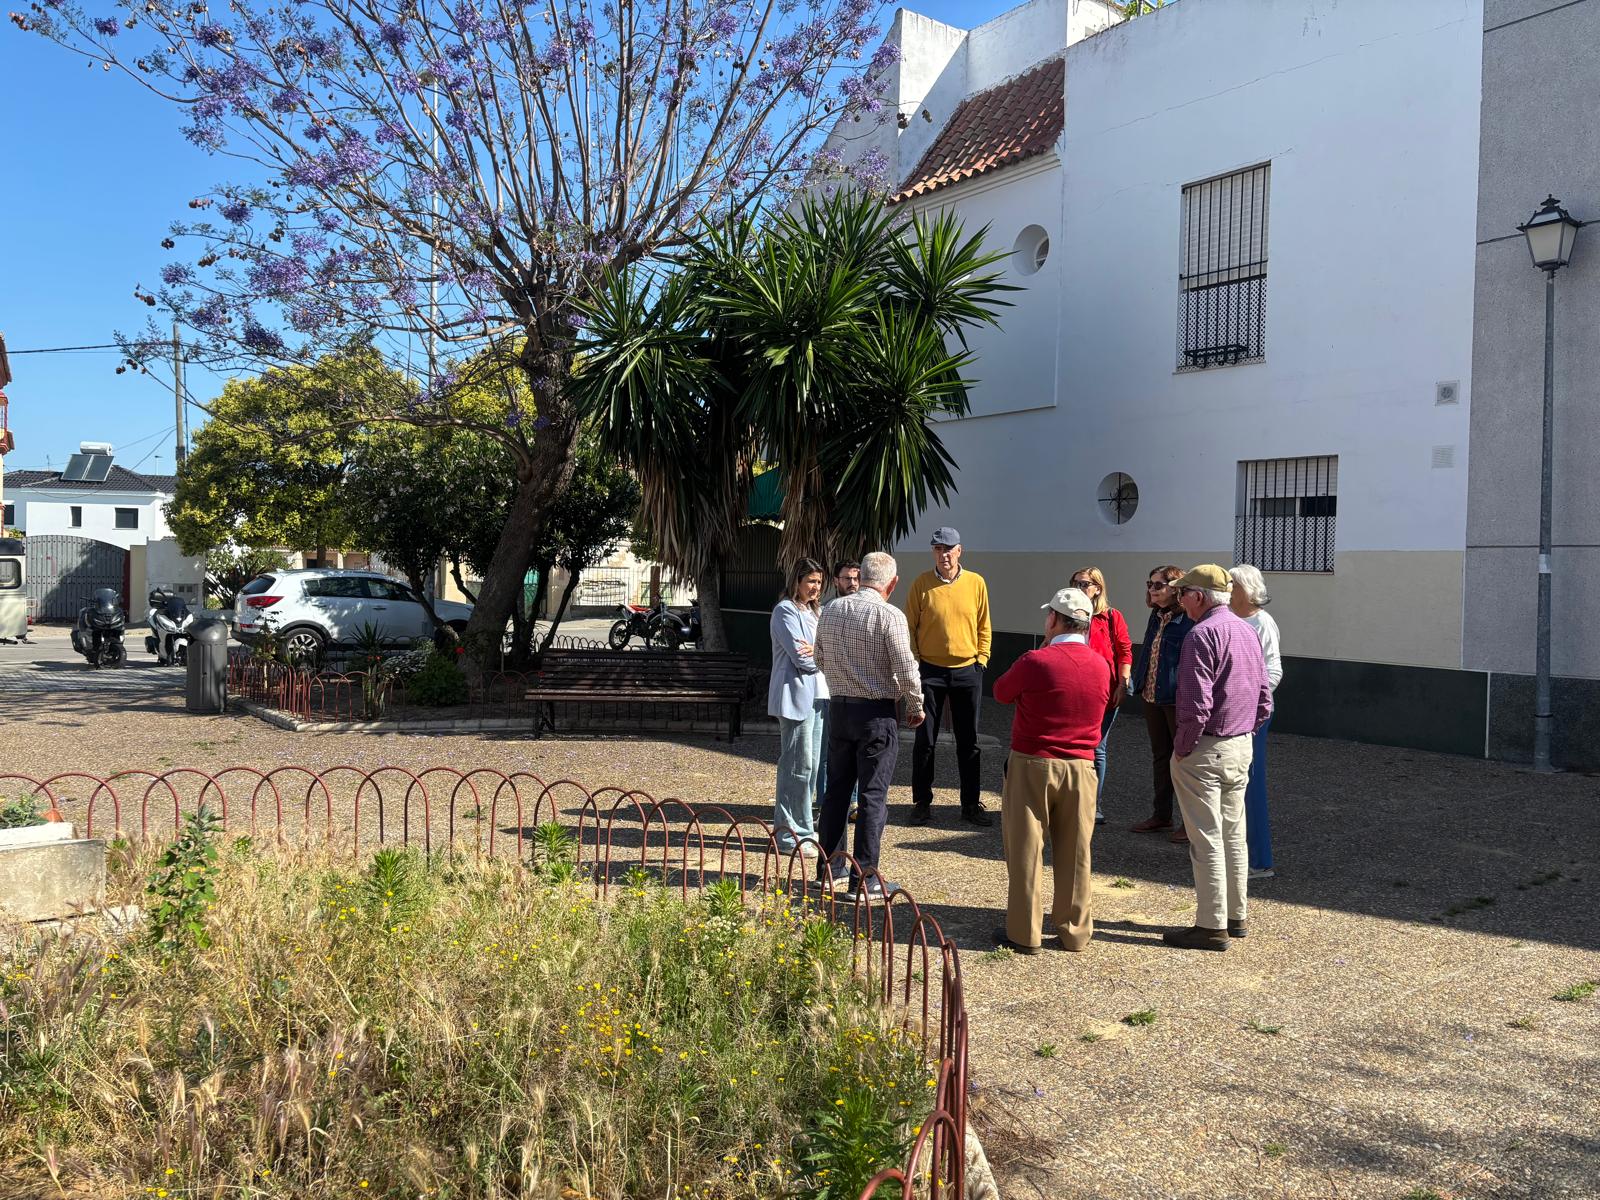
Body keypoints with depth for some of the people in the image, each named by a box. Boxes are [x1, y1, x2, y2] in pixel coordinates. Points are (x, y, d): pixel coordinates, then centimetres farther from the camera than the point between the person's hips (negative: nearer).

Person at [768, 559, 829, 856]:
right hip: (796, 695, -9)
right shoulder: (786, 610, -8)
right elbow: (801, 658, -16)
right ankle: (791, 834, -1)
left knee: (811, 764, 12)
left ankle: (800, 826, 21)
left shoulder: (814, 611, 20)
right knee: (797, 765, -8)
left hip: (817, 694, 9)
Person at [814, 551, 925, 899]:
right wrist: (916, 706, 1)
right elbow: (906, 669, -15)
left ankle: (827, 867, 25)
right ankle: (863, 878, 6)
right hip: (877, 713, -6)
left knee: (837, 789, 16)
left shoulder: (831, 610, 4)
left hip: (839, 708, 6)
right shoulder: (890, 616, -14)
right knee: (873, 796, 2)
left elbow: (821, 661, 14)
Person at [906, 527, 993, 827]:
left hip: (967, 671, 1)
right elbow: (910, 626, 1)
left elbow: (984, 626, 8)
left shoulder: (976, 583, 2)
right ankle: (922, 803, 16)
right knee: (925, 741, 5)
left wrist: (981, 659, 1)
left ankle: (971, 804, 18)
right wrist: (914, 661, -5)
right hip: (930, 670, -1)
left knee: (969, 742, 8)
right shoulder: (922, 583, -2)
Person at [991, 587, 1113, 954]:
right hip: (1081, 768, 4)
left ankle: (1024, 933, 10)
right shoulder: (1102, 666, 0)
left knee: (1026, 851, 5)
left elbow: (1002, 692, 1)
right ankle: (1075, 931, 20)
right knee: (1074, 853, 12)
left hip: (1032, 765, -4)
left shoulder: (1035, 662, -15)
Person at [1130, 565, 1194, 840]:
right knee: (1160, 756, 17)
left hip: (1177, 700, -9)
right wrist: (1137, 681, 14)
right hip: (1152, 696, 9)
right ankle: (1161, 815, 29)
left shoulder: (1189, 621, -16)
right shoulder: (1156, 617, 10)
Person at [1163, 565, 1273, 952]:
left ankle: (1212, 926, 4)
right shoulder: (1248, 632, 11)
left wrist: (1182, 747, -12)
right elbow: (1264, 700, 15)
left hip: (1204, 750, -9)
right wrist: (1245, 732, 17)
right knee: (1233, 834, 16)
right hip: (1242, 747, 9)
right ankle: (1235, 917, 25)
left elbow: (1196, 703, -23)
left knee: (1206, 839, -2)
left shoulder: (1202, 634, -17)